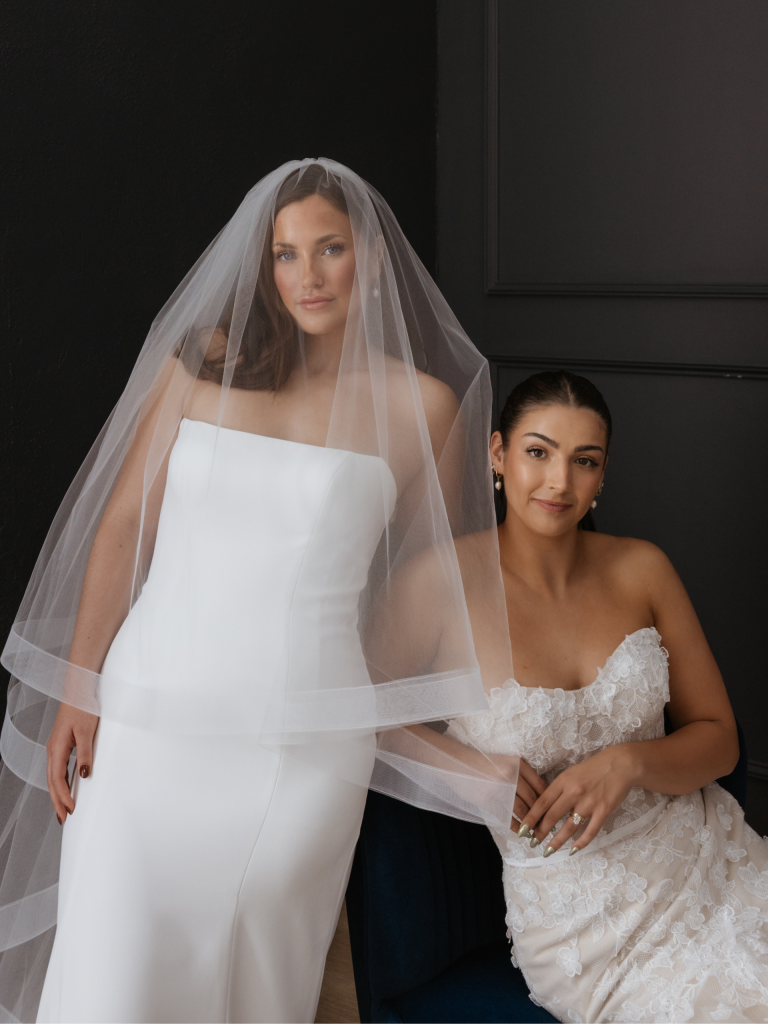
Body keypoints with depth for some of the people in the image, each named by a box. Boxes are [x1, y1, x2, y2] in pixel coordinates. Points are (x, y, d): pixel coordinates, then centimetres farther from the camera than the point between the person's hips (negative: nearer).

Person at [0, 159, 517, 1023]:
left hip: (306, 742, -1)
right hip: (151, 716, 1)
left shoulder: (421, 405, 2)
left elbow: (431, 573, 11)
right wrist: (76, 695, 3)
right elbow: (122, 527, 7)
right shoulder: (201, 361, 5)